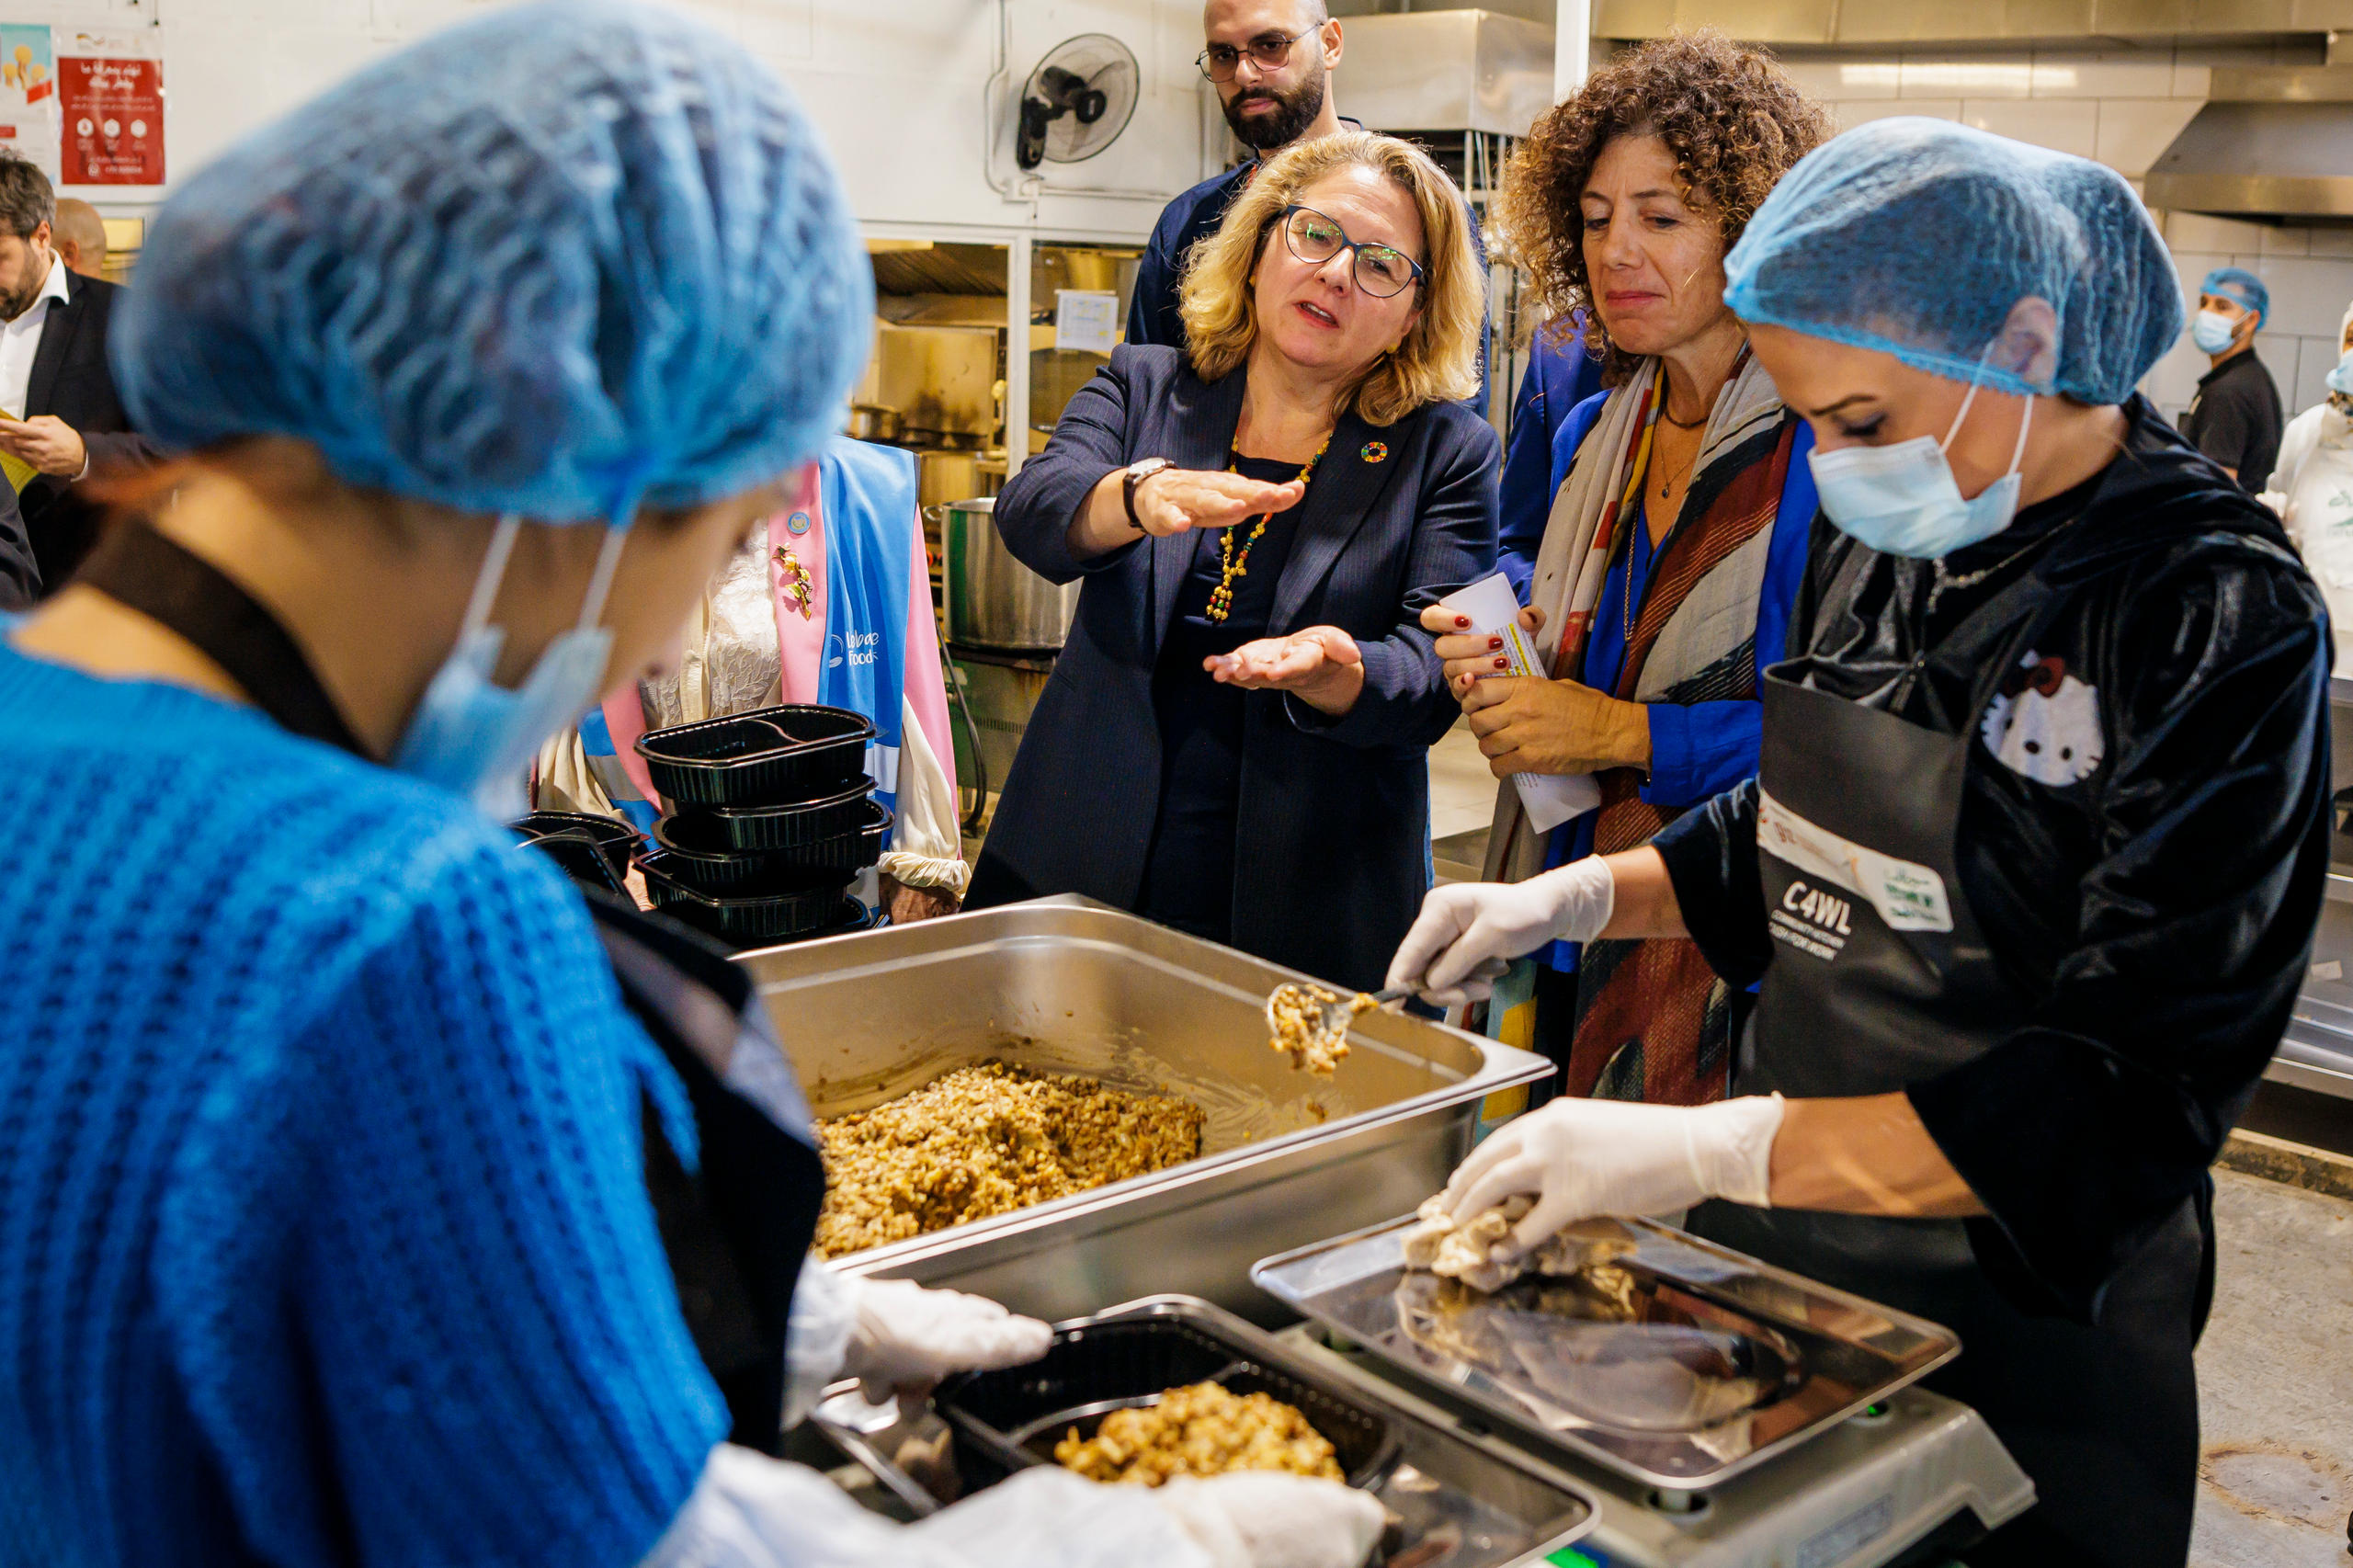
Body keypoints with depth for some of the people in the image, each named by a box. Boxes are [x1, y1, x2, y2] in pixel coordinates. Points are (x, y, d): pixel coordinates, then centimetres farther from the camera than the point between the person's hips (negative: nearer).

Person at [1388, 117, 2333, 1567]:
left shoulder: (2221, 619, -20)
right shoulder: (1887, 542, 1)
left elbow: (2132, 1100, -24)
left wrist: (1709, 1151, -30)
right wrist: (1574, 896, 1)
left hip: (2017, 1324, -6)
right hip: (1785, 1244, 6)